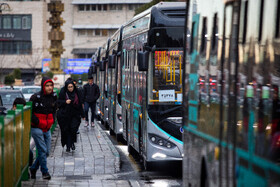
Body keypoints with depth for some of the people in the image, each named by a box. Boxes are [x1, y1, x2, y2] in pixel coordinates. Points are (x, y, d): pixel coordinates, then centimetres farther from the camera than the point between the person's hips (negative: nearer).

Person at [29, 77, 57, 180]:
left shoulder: (54, 96, 5)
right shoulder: (36, 97, -14)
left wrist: (52, 120, 8)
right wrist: (37, 121, -13)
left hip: (47, 129, 6)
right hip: (37, 128, -6)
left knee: (46, 151, 7)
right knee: (42, 150, -9)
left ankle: (33, 169, 22)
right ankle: (45, 172, 1)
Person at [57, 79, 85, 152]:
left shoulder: (77, 93, 4)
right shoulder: (63, 93, -3)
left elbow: (80, 104, 9)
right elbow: (58, 102, -1)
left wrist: (82, 115, 9)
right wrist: (65, 102, -19)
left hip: (74, 115, 1)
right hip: (65, 115, -1)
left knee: (74, 128, -14)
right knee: (66, 130, 1)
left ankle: (72, 142, 8)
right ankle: (68, 146, 11)